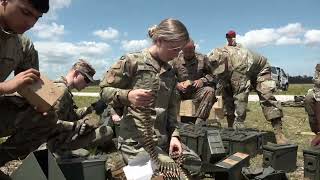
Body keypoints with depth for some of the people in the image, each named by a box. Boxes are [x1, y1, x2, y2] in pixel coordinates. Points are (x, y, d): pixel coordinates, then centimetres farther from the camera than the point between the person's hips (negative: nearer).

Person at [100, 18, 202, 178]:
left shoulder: (170, 72, 11)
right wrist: (127, 96, -25)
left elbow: (171, 107, 14)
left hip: (163, 140, 7)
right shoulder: (132, 61, -9)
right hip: (135, 141, -6)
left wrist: (174, 135, 0)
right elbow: (104, 90, -5)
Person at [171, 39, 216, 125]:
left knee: (210, 91, -31)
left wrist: (202, 80, -15)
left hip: (197, 91, 0)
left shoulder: (202, 59, 5)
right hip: (181, 92, 0)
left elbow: (211, 74, 6)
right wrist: (177, 84, -17)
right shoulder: (176, 60, 4)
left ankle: (199, 122, -31)